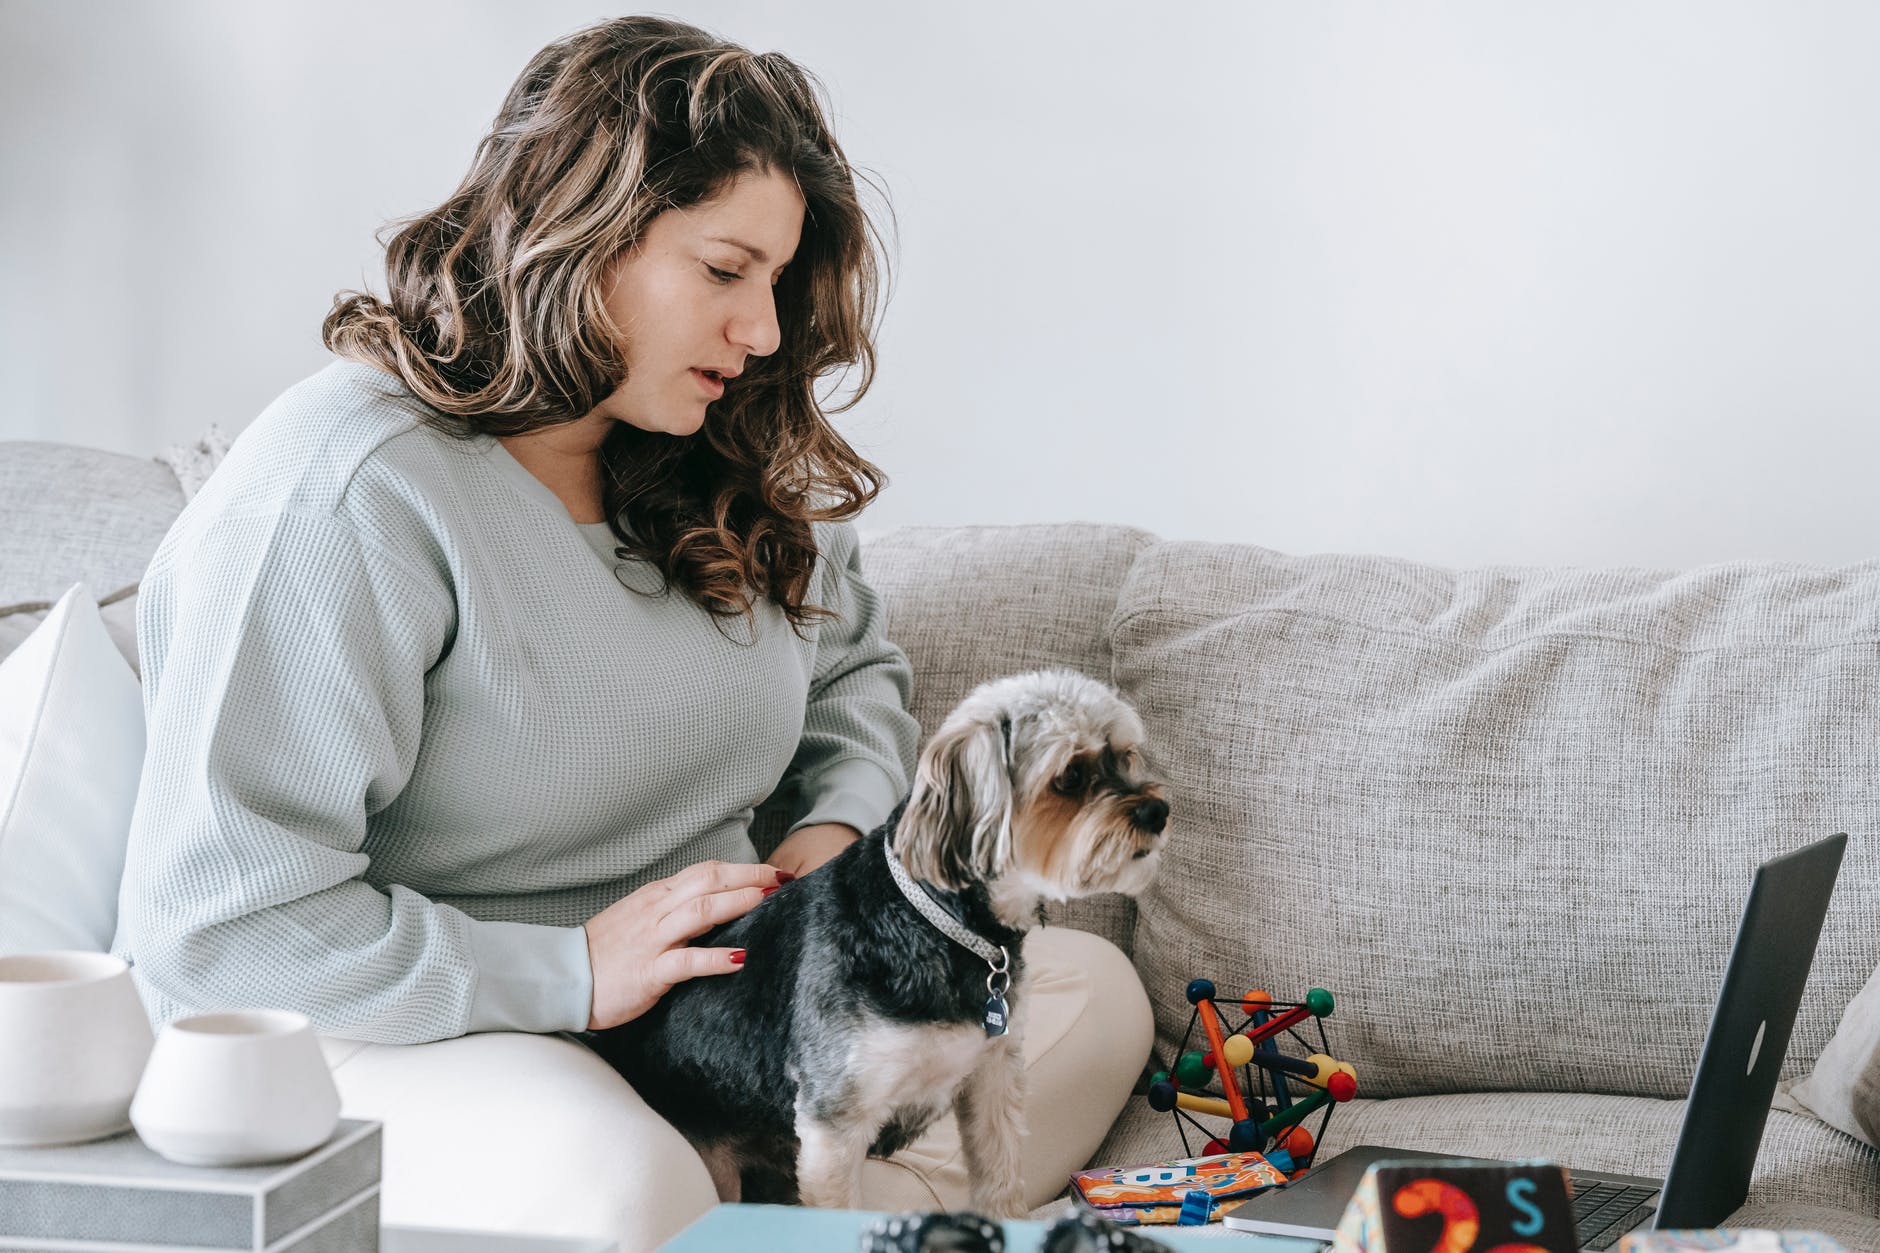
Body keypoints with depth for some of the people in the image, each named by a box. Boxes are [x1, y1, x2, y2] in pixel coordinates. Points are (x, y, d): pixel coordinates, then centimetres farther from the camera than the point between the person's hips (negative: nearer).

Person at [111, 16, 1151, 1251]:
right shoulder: (341, 497, -19)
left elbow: (853, 666, 26)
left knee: (1091, 989, -8)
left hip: (715, 988, 8)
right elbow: (209, 930, -23)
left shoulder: (730, 467, 7)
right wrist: (576, 974, -24)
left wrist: (840, 825, 2)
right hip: (396, 1041, -8)